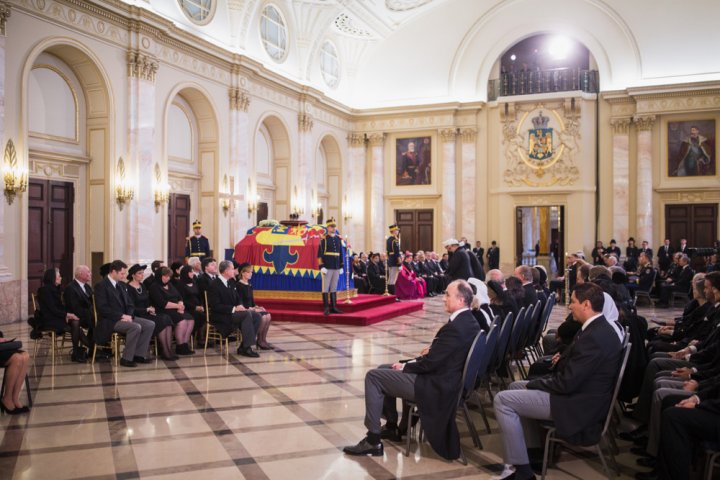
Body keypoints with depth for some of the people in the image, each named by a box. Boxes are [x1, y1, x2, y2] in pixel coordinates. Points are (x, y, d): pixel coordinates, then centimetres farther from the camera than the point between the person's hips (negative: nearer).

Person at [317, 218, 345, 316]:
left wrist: (341, 267, 11)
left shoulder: (338, 239, 11)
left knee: (334, 288, 8)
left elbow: (341, 253, 15)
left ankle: (333, 307, 13)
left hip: (336, 268, 5)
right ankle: (326, 308, 1)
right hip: (327, 268, -5)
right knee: (326, 287, -1)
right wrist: (322, 267, -13)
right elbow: (320, 254, -7)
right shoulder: (324, 239, -4)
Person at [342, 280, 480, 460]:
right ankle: (391, 426, 28)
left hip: (435, 386, -10)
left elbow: (429, 363, -22)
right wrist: (433, 349, 4)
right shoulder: (469, 321, 5)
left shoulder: (455, 327, -25)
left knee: (373, 376, -6)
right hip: (445, 377, 10)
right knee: (384, 369, 20)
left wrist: (404, 366, -7)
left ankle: (373, 440, -1)